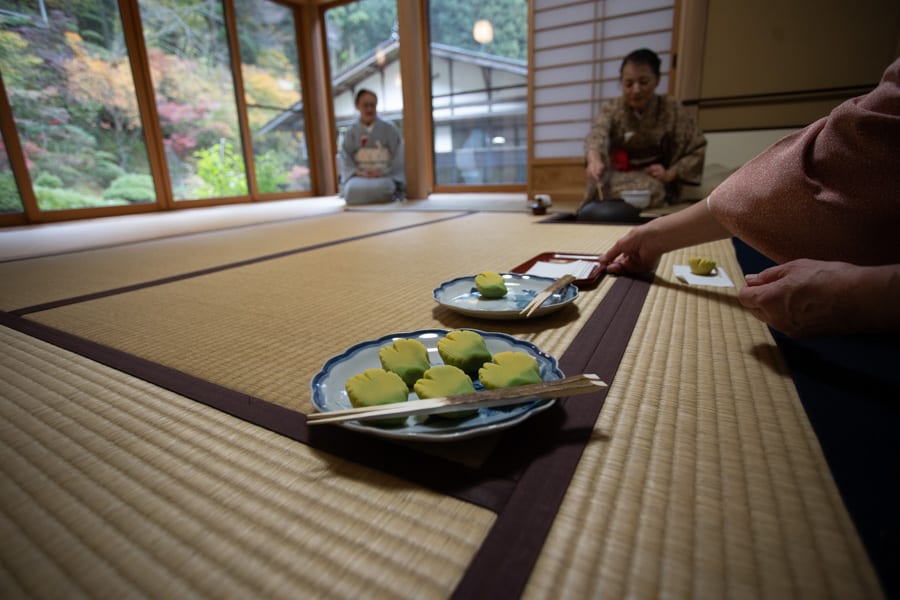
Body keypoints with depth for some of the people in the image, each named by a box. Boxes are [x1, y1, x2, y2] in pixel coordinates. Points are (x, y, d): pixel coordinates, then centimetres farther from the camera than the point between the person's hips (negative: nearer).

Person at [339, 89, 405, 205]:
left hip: (386, 176, -1)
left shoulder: (389, 129, 8)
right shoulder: (351, 133, 12)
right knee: (353, 188, -34)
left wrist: (383, 172, -13)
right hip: (359, 176, 2)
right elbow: (346, 160, 6)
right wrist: (358, 173, -14)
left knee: (382, 187, -39)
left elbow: (398, 158, 2)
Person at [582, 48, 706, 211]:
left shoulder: (672, 110, -2)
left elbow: (698, 149, 2)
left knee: (650, 189, -34)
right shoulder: (611, 109, -3)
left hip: (653, 181, 0)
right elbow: (597, 135, -26)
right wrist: (594, 160, -49)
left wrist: (670, 174, -15)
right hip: (616, 176, 1)